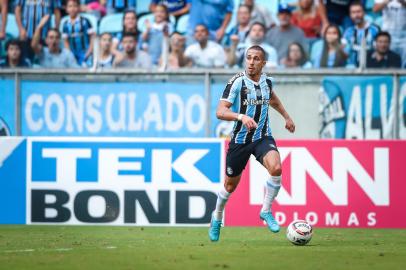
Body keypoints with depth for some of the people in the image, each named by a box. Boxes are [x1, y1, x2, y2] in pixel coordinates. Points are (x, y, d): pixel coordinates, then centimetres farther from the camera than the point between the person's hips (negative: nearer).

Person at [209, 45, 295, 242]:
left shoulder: (266, 81, 1)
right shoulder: (237, 82, -15)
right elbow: (220, 111, -24)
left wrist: (286, 116, 30)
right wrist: (241, 117, -40)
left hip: (263, 138, 2)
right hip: (240, 140, -2)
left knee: (276, 168, -27)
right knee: (231, 185, 11)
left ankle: (266, 211, -7)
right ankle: (217, 218, 40)